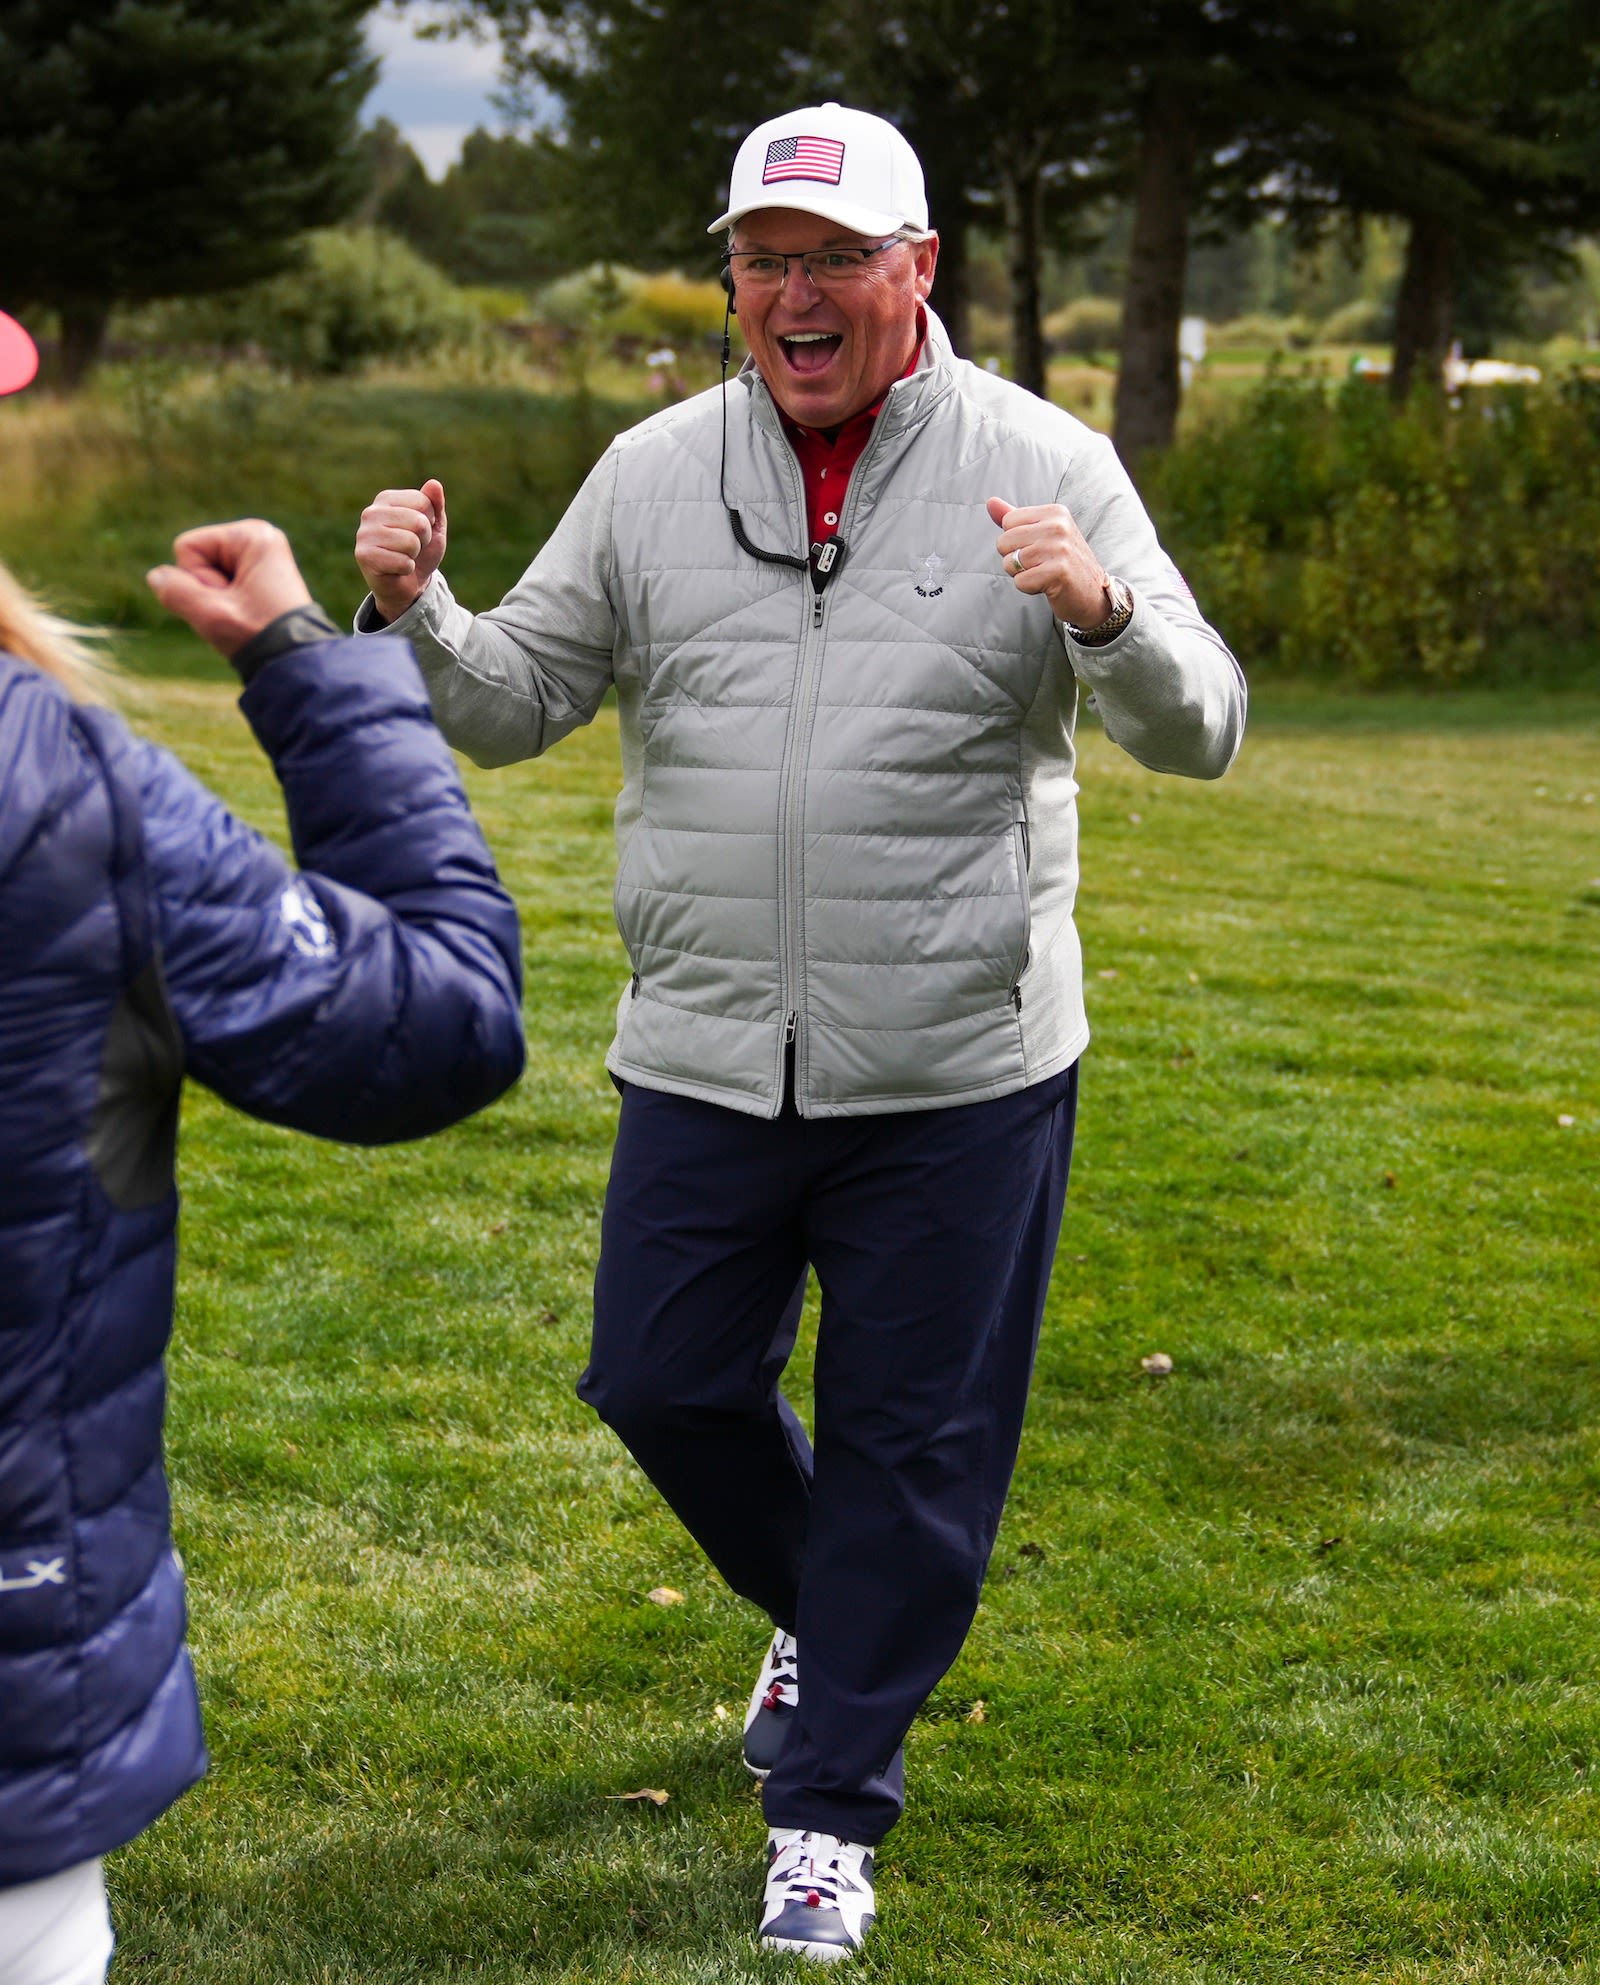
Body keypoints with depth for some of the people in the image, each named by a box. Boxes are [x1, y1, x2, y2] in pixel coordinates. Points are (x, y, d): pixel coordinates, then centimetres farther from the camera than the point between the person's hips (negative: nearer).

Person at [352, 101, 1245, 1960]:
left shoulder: (1041, 467, -5)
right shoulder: (652, 475, 4)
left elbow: (1199, 732, -9)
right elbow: (514, 704, 8)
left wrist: (1104, 611, -30)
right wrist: (413, 612, -13)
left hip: (959, 1078, -3)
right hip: (702, 1061, 3)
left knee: (911, 1445, 6)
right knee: (664, 1384, 12)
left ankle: (830, 1807, 23)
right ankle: (828, 1616, 43)